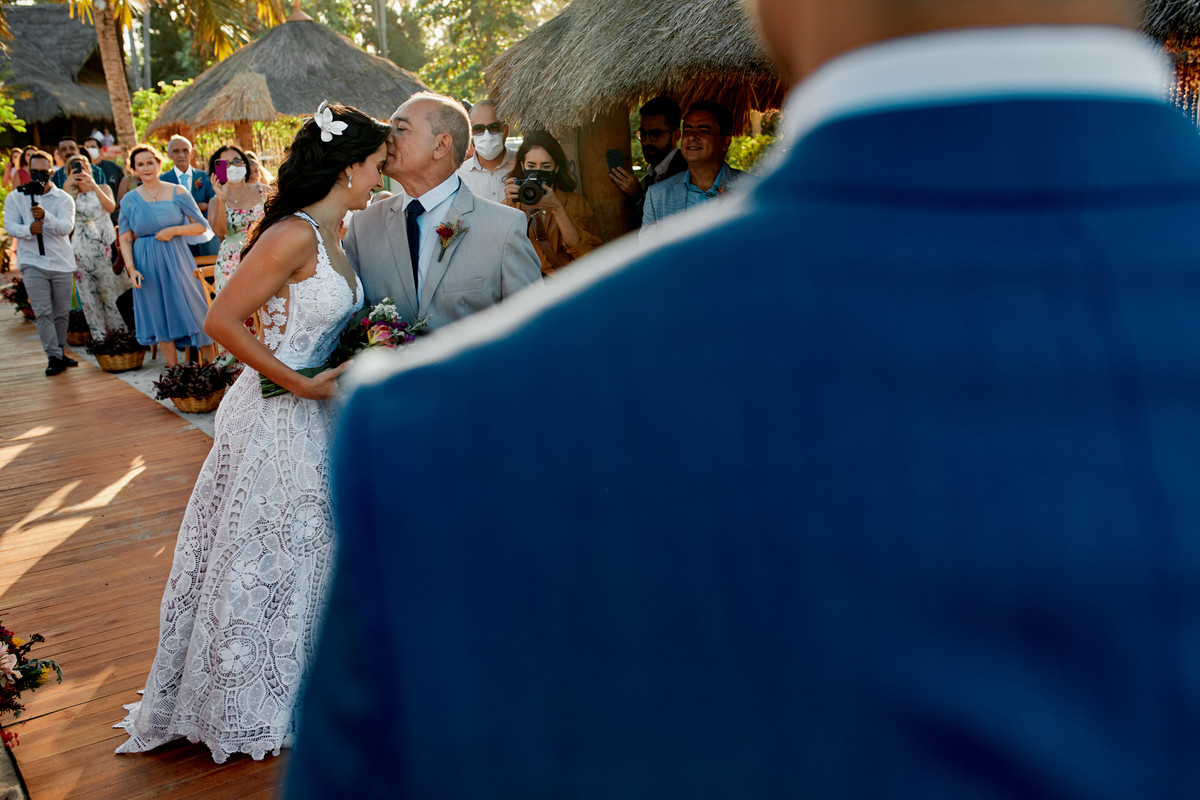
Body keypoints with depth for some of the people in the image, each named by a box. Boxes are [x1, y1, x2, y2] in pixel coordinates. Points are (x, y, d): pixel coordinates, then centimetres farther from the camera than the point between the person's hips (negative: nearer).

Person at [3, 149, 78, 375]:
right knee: (43, 312, -9)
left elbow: (66, 228, -12)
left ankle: (60, 351, 23)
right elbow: (10, 226, -1)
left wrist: (45, 216, -31)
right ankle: (54, 357, -6)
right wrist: (28, 229, -22)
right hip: (32, 264, -1)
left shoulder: (63, 198, 3)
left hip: (62, 263, 1)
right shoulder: (15, 197, 6)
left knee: (61, 312, 8)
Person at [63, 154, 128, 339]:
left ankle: (121, 329, 7)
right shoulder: (71, 195, 10)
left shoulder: (102, 189, 7)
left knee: (112, 287, -3)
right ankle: (99, 336, 4)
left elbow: (111, 207, -14)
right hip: (83, 249, 1)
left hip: (105, 245, -1)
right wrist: (66, 187, -21)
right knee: (89, 291, 0)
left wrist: (94, 186, -25)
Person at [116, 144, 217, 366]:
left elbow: (201, 226, 0)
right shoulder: (129, 200, 4)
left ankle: (212, 364, 11)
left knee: (193, 309, 1)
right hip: (147, 265, 2)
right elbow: (125, 239, 5)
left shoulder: (177, 192, 0)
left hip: (176, 260, -1)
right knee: (159, 317, 7)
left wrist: (173, 230, -14)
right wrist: (131, 268, -7)